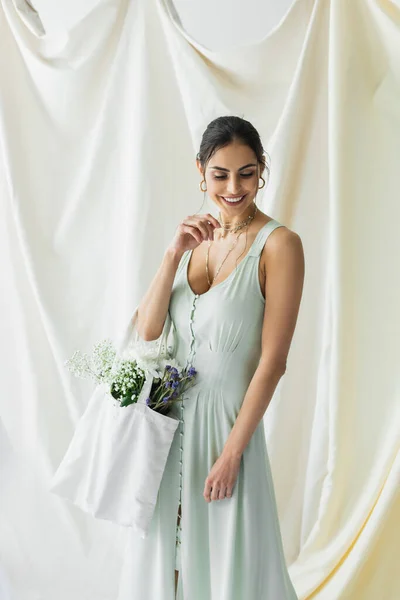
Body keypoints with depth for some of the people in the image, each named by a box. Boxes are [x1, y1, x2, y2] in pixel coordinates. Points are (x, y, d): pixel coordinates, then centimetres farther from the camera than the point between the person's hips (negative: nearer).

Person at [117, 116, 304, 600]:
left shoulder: (278, 243, -13)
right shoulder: (194, 237, 5)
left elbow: (273, 360, -15)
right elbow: (147, 332, -2)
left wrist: (231, 453, -15)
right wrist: (173, 254, -15)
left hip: (226, 421, -5)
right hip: (169, 417, 5)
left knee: (227, 560, 11)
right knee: (165, 552, 18)